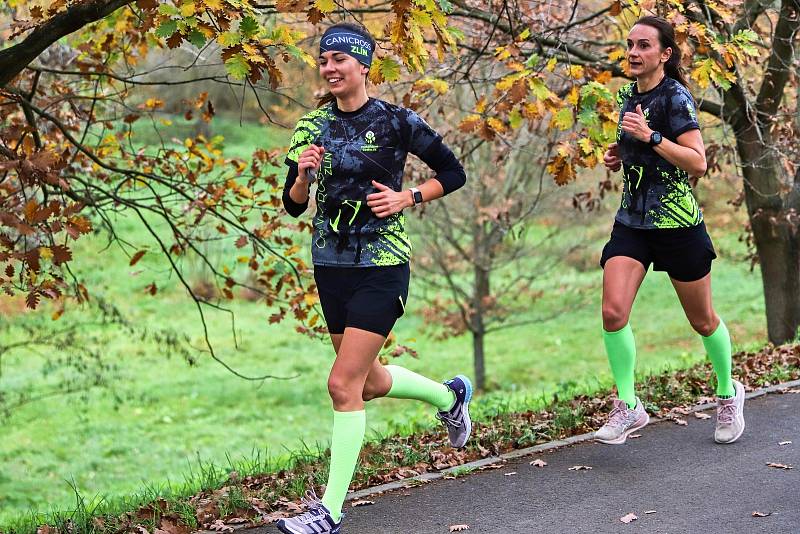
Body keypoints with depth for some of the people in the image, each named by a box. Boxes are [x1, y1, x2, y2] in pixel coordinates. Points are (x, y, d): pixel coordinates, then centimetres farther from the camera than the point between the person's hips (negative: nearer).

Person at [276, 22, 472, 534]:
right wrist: (303, 175, -15)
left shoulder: (396, 121, -8)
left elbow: (454, 174, 1)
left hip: (382, 266, -6)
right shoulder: (313, 125, 4)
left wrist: (407, 197, -12)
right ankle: (448, 395, 46)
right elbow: (294, 205, 5)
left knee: (344, 384, -12)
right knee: (369, 381, 17)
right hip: (331, 265, 6)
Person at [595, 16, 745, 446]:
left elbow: (697, 163, -21)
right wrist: (620, 156, 6)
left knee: (702, 321, 9)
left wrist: (649, 136, -29)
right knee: (613, 312, -12)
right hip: (631, 221, 6)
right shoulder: (629, 95, 9)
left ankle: (728, 394, 33)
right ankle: (628, 407, 0)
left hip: (677, 224, -6)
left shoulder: (675, 96, -13)